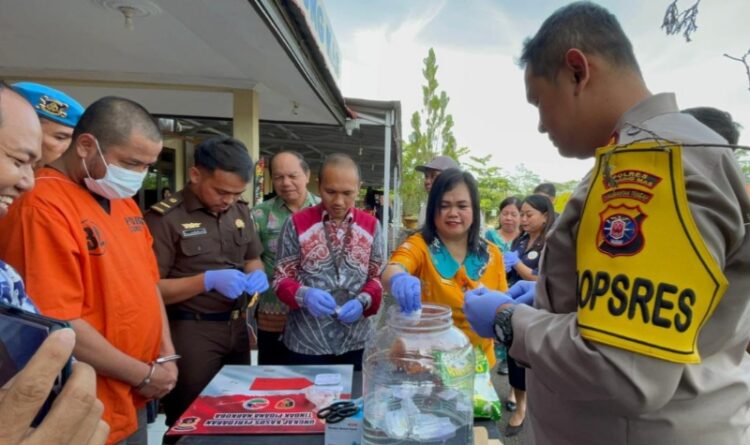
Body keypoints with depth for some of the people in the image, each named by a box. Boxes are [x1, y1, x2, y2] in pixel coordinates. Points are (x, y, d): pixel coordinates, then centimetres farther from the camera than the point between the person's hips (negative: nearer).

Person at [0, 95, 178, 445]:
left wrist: (165, 351, 4)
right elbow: (57, 325, -24)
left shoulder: (122, 200, 7)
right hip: (89, 416, -8)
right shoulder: (42, 205, -21)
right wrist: (144, 375, -15)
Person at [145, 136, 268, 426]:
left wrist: (257, 275, -5)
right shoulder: (165, 217, -15)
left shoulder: (241, 211, 6)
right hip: (191, 332, -6)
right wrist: (208, 280, -25)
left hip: (237, 327, 6)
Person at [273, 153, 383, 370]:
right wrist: (304, 295, -23)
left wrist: (363, 301, -14)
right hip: (306, 342, -2)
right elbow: (281, 278, -2)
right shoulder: (297, 223, -5)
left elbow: (377, 277, 6)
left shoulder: (371, 225, 2)